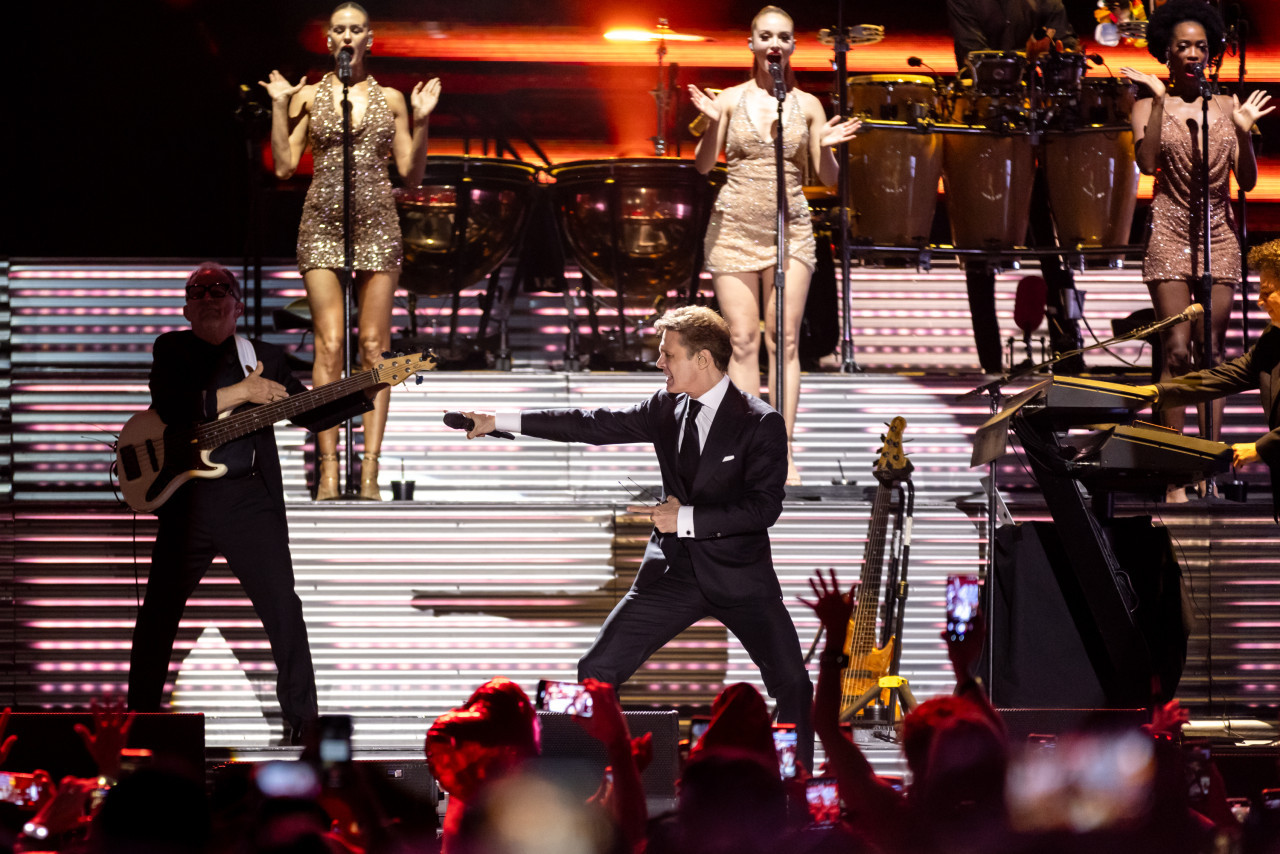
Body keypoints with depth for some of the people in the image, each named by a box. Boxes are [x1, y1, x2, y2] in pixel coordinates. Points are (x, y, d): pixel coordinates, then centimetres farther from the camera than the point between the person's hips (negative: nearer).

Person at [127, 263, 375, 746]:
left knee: (283, 610, -5)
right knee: (158, 613, 5)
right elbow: (170, 407, -12)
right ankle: (140, 714, 17)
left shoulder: (265, 358, 12)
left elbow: (311, 415, 10)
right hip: (187, 501, -1)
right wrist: (239, 393, -16)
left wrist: (367, 393, -3)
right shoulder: (172, 350, 6)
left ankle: (301, 719, 1)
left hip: (250, 501, 1)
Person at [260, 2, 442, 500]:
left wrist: (421, 120, -1)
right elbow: (284, 166, 3)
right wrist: (279, 108, -3)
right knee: (329, 345, -9)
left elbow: (411, 175, 10)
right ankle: (328, 470, -11)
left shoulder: (391, 100, 10)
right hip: (323, 225, -1)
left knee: (374, 346, -3)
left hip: (377, 225, 1)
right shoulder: (309, 96, 8)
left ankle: (370, 469, -4)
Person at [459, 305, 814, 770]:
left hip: (739, 574, -4)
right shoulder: (667, 408, 4)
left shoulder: (760, 423, -12)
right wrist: (500, 422, 6)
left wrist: (686, 518, -21)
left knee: (792, 684, -11)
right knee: (597, 670, -2)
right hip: (674, 571, 4)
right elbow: (594, 425, 7)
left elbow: (765, 506, -18)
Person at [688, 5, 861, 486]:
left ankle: (783, 452, -3)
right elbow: (703, 166, 1)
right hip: (735, 226, 0)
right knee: (744, 341, -3)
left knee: (784, 340, -5)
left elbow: (827, 179, 6)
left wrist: (826, 148, -14)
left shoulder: (807, 105, 6)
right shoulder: (731, 100, 4)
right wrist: (712, 124, -16)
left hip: (790, 229, 0)